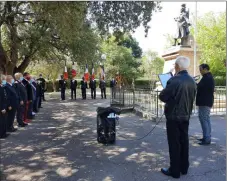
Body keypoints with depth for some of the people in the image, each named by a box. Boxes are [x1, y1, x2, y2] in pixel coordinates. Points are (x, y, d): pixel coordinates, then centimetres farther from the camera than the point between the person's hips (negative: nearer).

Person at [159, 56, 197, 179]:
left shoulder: (174, 80, -21)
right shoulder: (192, 81, 3)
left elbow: (162, 97, -15)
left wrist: (170, 98, 5)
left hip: (173, 117, -7)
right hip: (186, 116, 7)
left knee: (174, 144, 3)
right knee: (184, 142, 15)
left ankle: (175, 171, 13)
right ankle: (184, 168, 28)